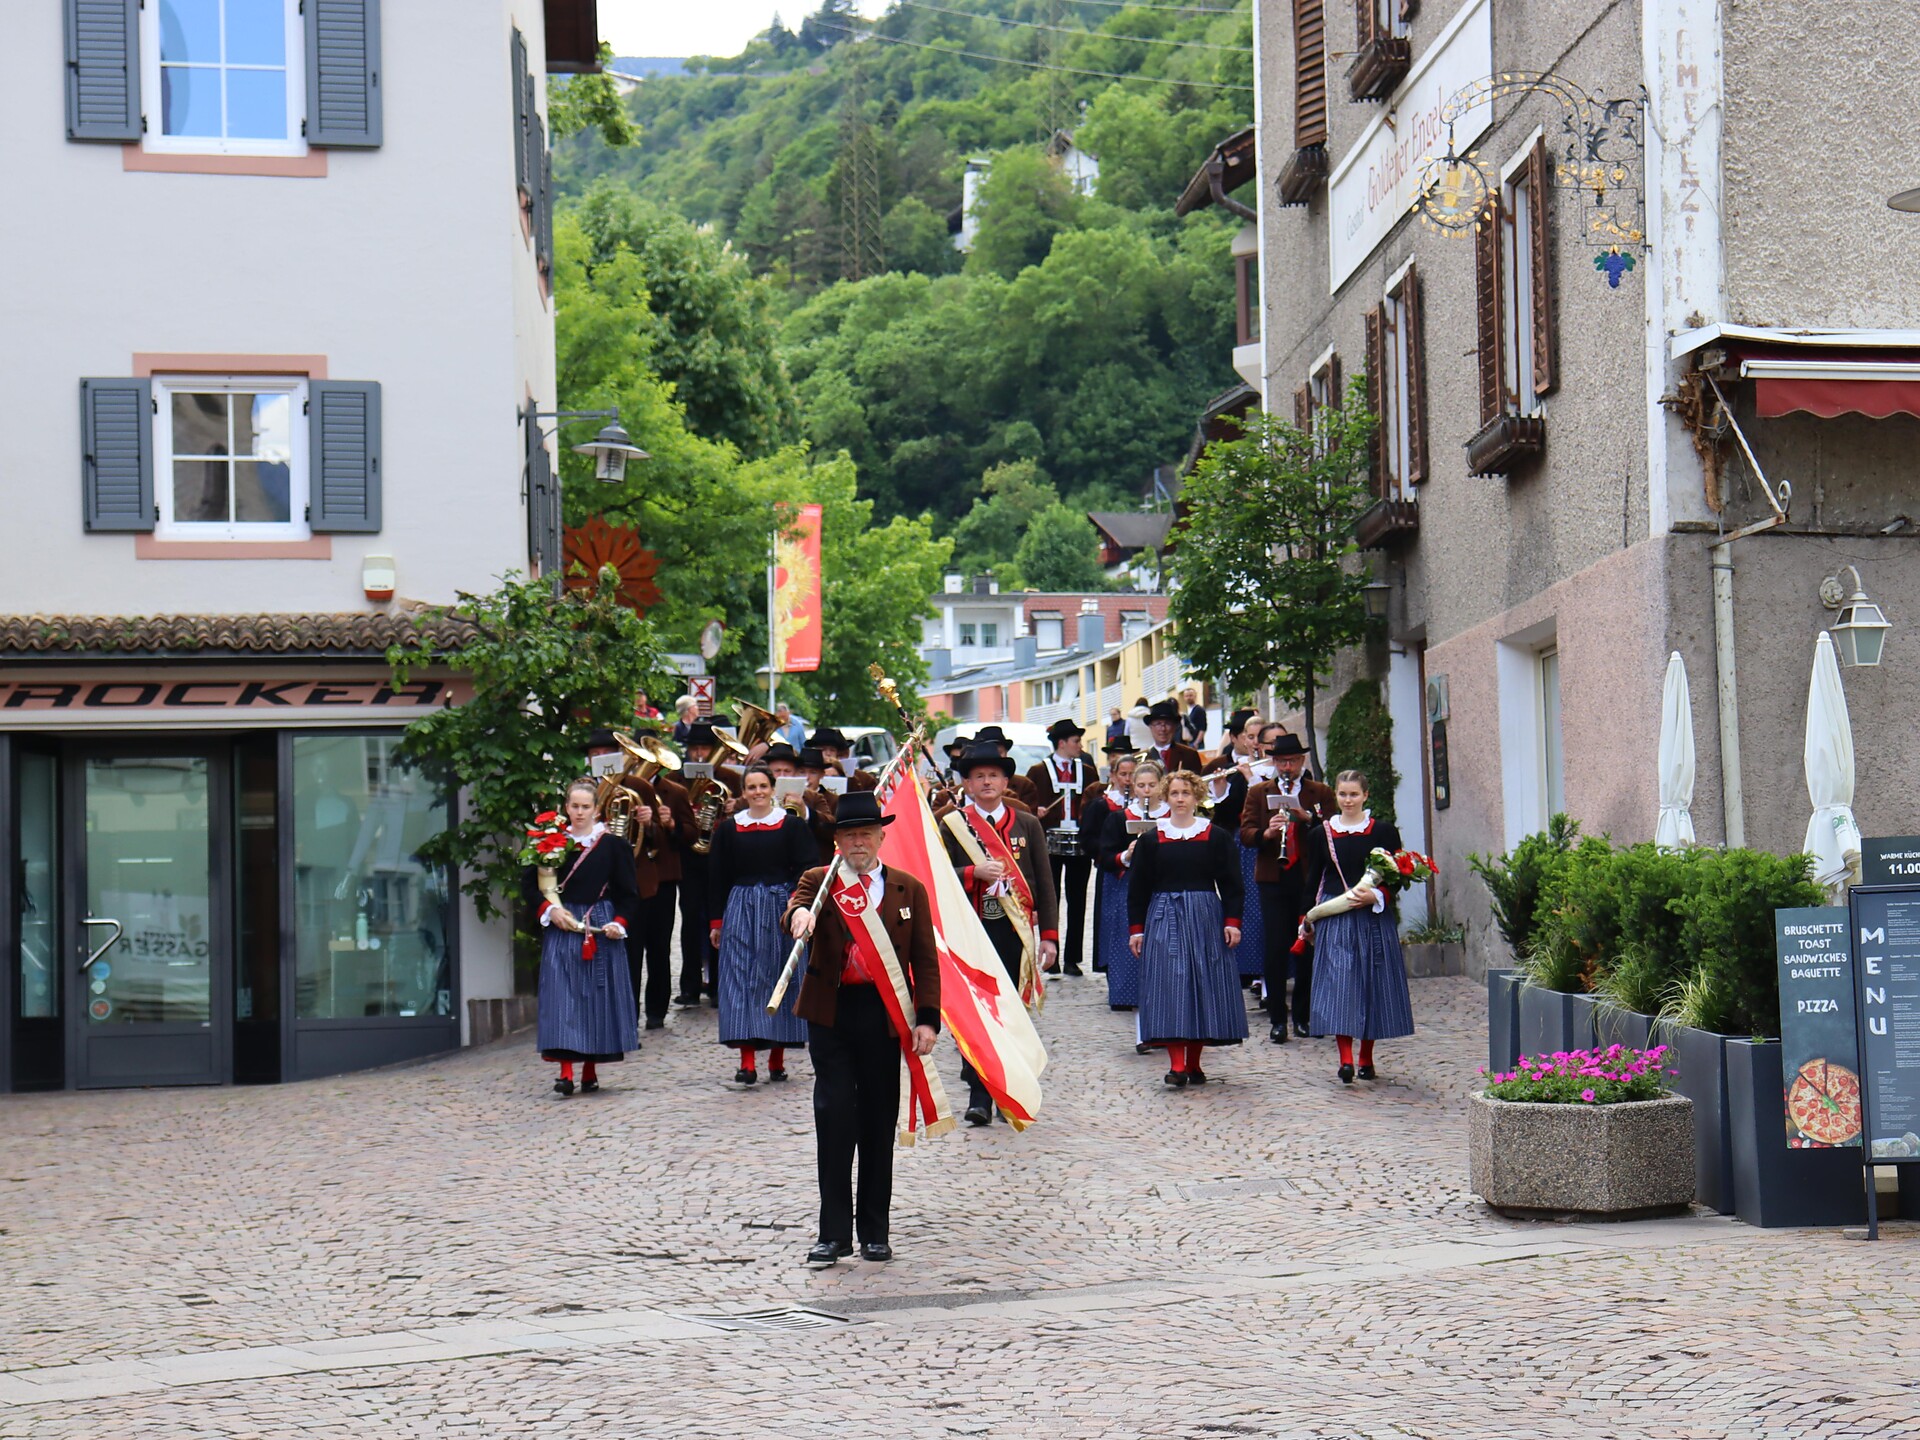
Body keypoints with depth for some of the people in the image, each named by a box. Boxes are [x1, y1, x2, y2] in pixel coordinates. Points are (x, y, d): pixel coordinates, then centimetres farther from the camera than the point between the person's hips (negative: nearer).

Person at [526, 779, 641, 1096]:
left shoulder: (612, 844, 3)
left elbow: (628, 893, 5)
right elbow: (531, 885, 8)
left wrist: (619, 923, -10)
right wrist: (549, 910, -8)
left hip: (601, 929, 0)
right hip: (561, 929, 0)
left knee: (599, 995, 2)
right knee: (562, 996, -9)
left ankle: (590, 1070, 11)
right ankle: (565, 1071, -15)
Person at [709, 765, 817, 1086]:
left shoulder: (792, 825, 2)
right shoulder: (728, 828, 7)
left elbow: (807, 869, -2)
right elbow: (718, 878, 10)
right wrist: (716, 922, 7)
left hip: (779, 907, -1)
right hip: (740, 911, 1)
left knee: (779, 976, 1)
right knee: (740, 979, -6)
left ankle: (777, 1059, 9)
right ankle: (747, 1061, -8)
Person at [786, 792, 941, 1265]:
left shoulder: (909, 890, 8)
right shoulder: (819, 880, 5)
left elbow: (925, 960, 6)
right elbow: (797, 910, -17)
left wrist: (927, 1019, -5)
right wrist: (799, 913, -41)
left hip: (885, 1017, 1)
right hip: (831, 1014, -1)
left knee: (879, 1124, 6)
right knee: (834, 1119, -4)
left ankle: (874, 1232, 16)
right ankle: (834, 1232, 2)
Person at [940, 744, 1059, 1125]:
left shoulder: (1028, 825, 10)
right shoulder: (952, 825, 5)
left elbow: (1044, 883, 9)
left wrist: (1049, 935, 2)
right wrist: (975, 873, -19)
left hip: (1016, 931, 1)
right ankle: (979, 1097, 0)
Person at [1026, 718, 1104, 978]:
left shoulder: (1088, 772, 13)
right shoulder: (1038, 772, 5)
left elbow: (1096, 805, 10)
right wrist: (1035, 811, -16)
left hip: (1080, 845, 2)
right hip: (1049, 843, -2)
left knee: (1077, 902, 4)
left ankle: (1072, 959, 9)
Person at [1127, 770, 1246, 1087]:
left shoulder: (1216, 837, 4)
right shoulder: (1151, 839, 6)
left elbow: (1230, 883, 4)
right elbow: (1138, 889, 8)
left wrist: (1232, 921, -4)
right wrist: (1136, 929, 3)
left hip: (1205, 918, 0)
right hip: (1164, 918, 0)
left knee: (1203, 986, 1)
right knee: (1169, 987, -9)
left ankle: (1193, 1064, 10)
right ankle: (1176, 1065, -13)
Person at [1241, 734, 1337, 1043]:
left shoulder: (1321, 793, 8)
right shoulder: (1258, 792, 9)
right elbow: (1245, 834, -1)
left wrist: (1308, 817, -20)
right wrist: (1267, 833, -21)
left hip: (1309, 879, 0)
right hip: (1273, 879, 0)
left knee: (1307, 949, 5)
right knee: (1274, 950, -2)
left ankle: (1304, 1016, 15)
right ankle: (1277, 1019, 3)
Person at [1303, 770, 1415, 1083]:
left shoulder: (1383, 830, 4)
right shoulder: (1321, 833, 8)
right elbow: (1314, 880, 13)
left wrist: (1376, 897, -15)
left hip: (1374, 917, 0)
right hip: (1335, 920, 0)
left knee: (1372, 983, 4)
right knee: (1338, 982, -11)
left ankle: (1366, 1058, 16)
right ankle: (1346, 1060, -17)